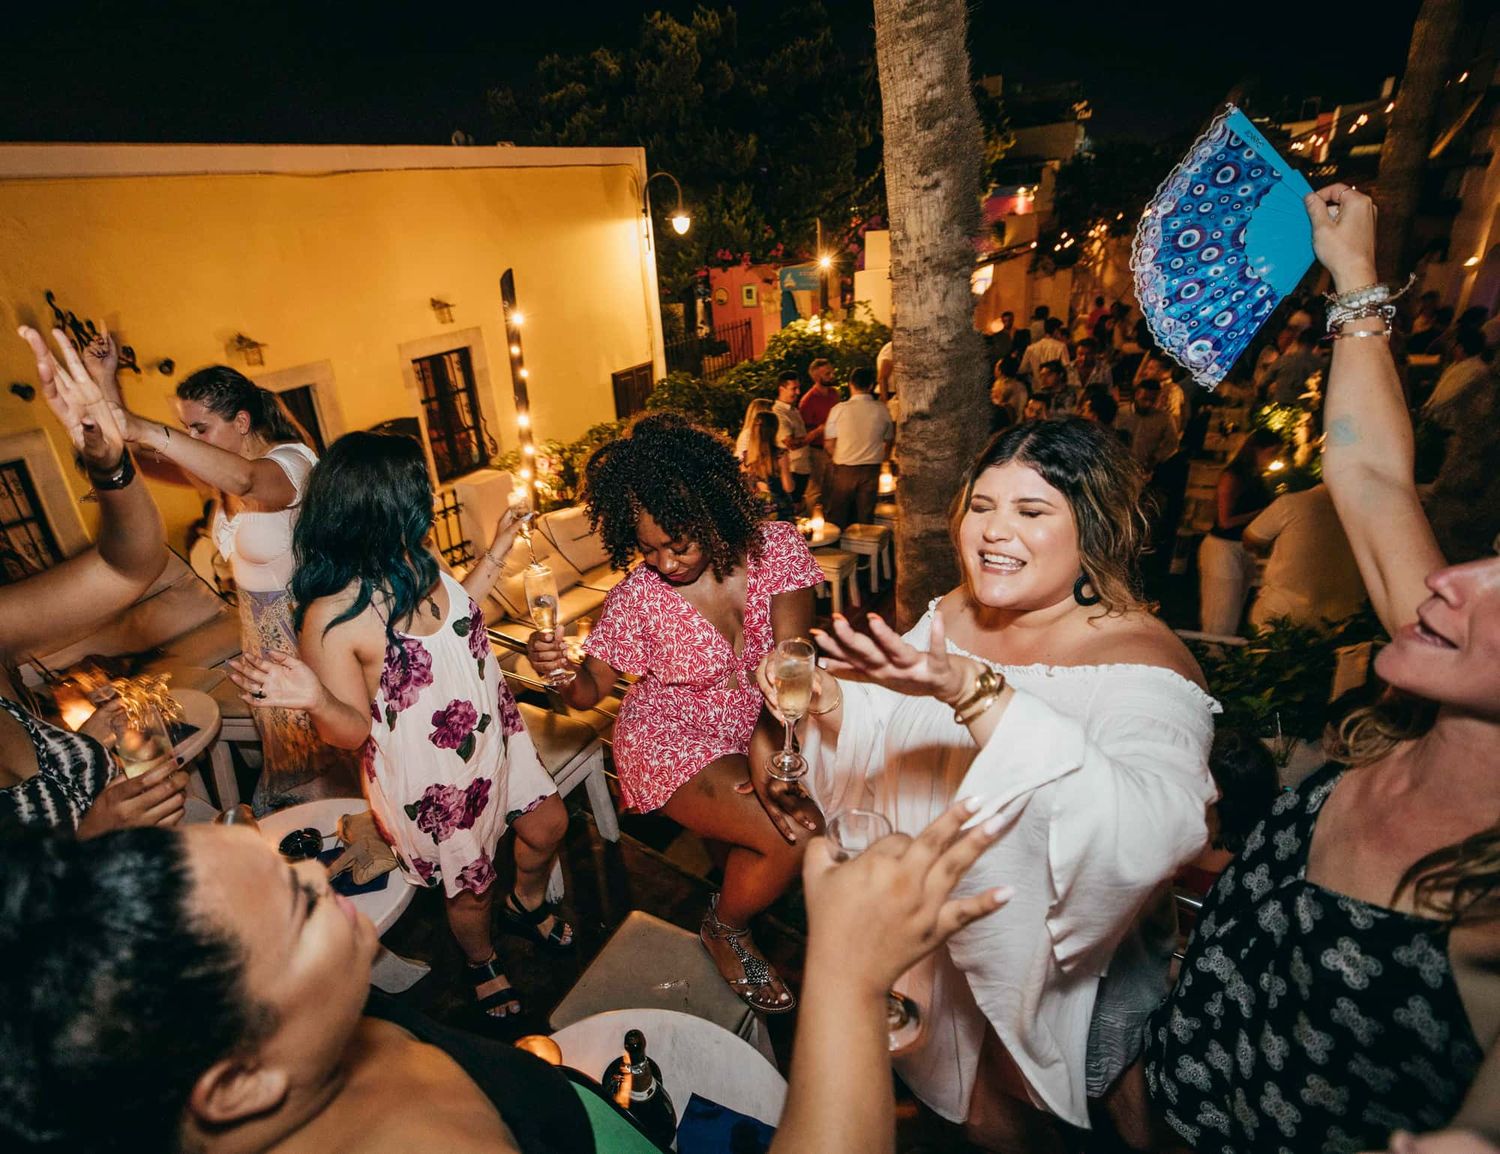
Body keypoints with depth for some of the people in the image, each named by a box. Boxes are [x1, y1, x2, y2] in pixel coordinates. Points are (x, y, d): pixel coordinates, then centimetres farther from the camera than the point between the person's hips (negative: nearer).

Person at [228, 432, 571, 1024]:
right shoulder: (332, 616, -30)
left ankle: (528, 906, 55)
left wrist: (497, 548, 6)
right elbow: (353, 732, -20)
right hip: (430, 777, -6)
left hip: (493, 736, 6)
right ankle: (482, 965, 54)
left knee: (547, 823, 21)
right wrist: (315, 698, -42)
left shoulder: (415, 563, -11)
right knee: (470, 886, 19)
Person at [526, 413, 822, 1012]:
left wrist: (770, 750, -30)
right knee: (790, 838, -21)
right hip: (675, 744, -5)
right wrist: (560, 669, -32)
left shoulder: (774, 546, -12)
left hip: (755, 724, 5)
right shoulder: (637, 595, -15)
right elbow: (590, 690, -8)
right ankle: (725, 931, 12)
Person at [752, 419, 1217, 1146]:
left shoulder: (1141, 664, -26)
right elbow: (880, 734, 0)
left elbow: (1149, 835, -44)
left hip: (1033, 980, -5)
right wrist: (824, 699, -22)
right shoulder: (953, 614, -6)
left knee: (998, 1126, 20)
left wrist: (973, 692, -53)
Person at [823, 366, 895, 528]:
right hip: (871, 470, 2)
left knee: (837, 519, 10)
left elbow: (829, 443, -4)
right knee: (865, 519, 11)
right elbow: (888, 441, 8)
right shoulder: (882, 410, -3)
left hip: (843, 470, -1)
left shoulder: (839, 409, -9)